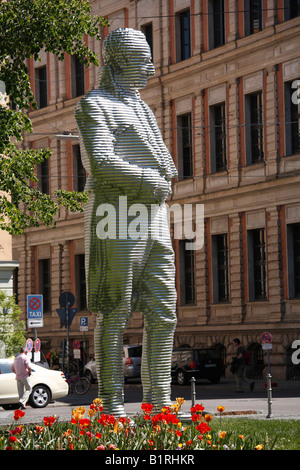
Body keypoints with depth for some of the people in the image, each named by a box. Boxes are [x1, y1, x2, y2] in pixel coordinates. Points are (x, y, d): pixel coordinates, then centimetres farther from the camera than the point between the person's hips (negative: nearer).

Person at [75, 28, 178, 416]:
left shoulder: (141, 109, 24)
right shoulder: (93, 105, -2)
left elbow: (166, 168, 21)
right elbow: (101, 161, -16)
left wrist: (158, 184, 0)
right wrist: (151, 183, -11)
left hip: (153, 222, 8)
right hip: (116, 221, -8)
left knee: (163, 313, 2)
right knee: (114, 315, -6)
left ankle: (158, 401, 6)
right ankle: (112, 406, -2)